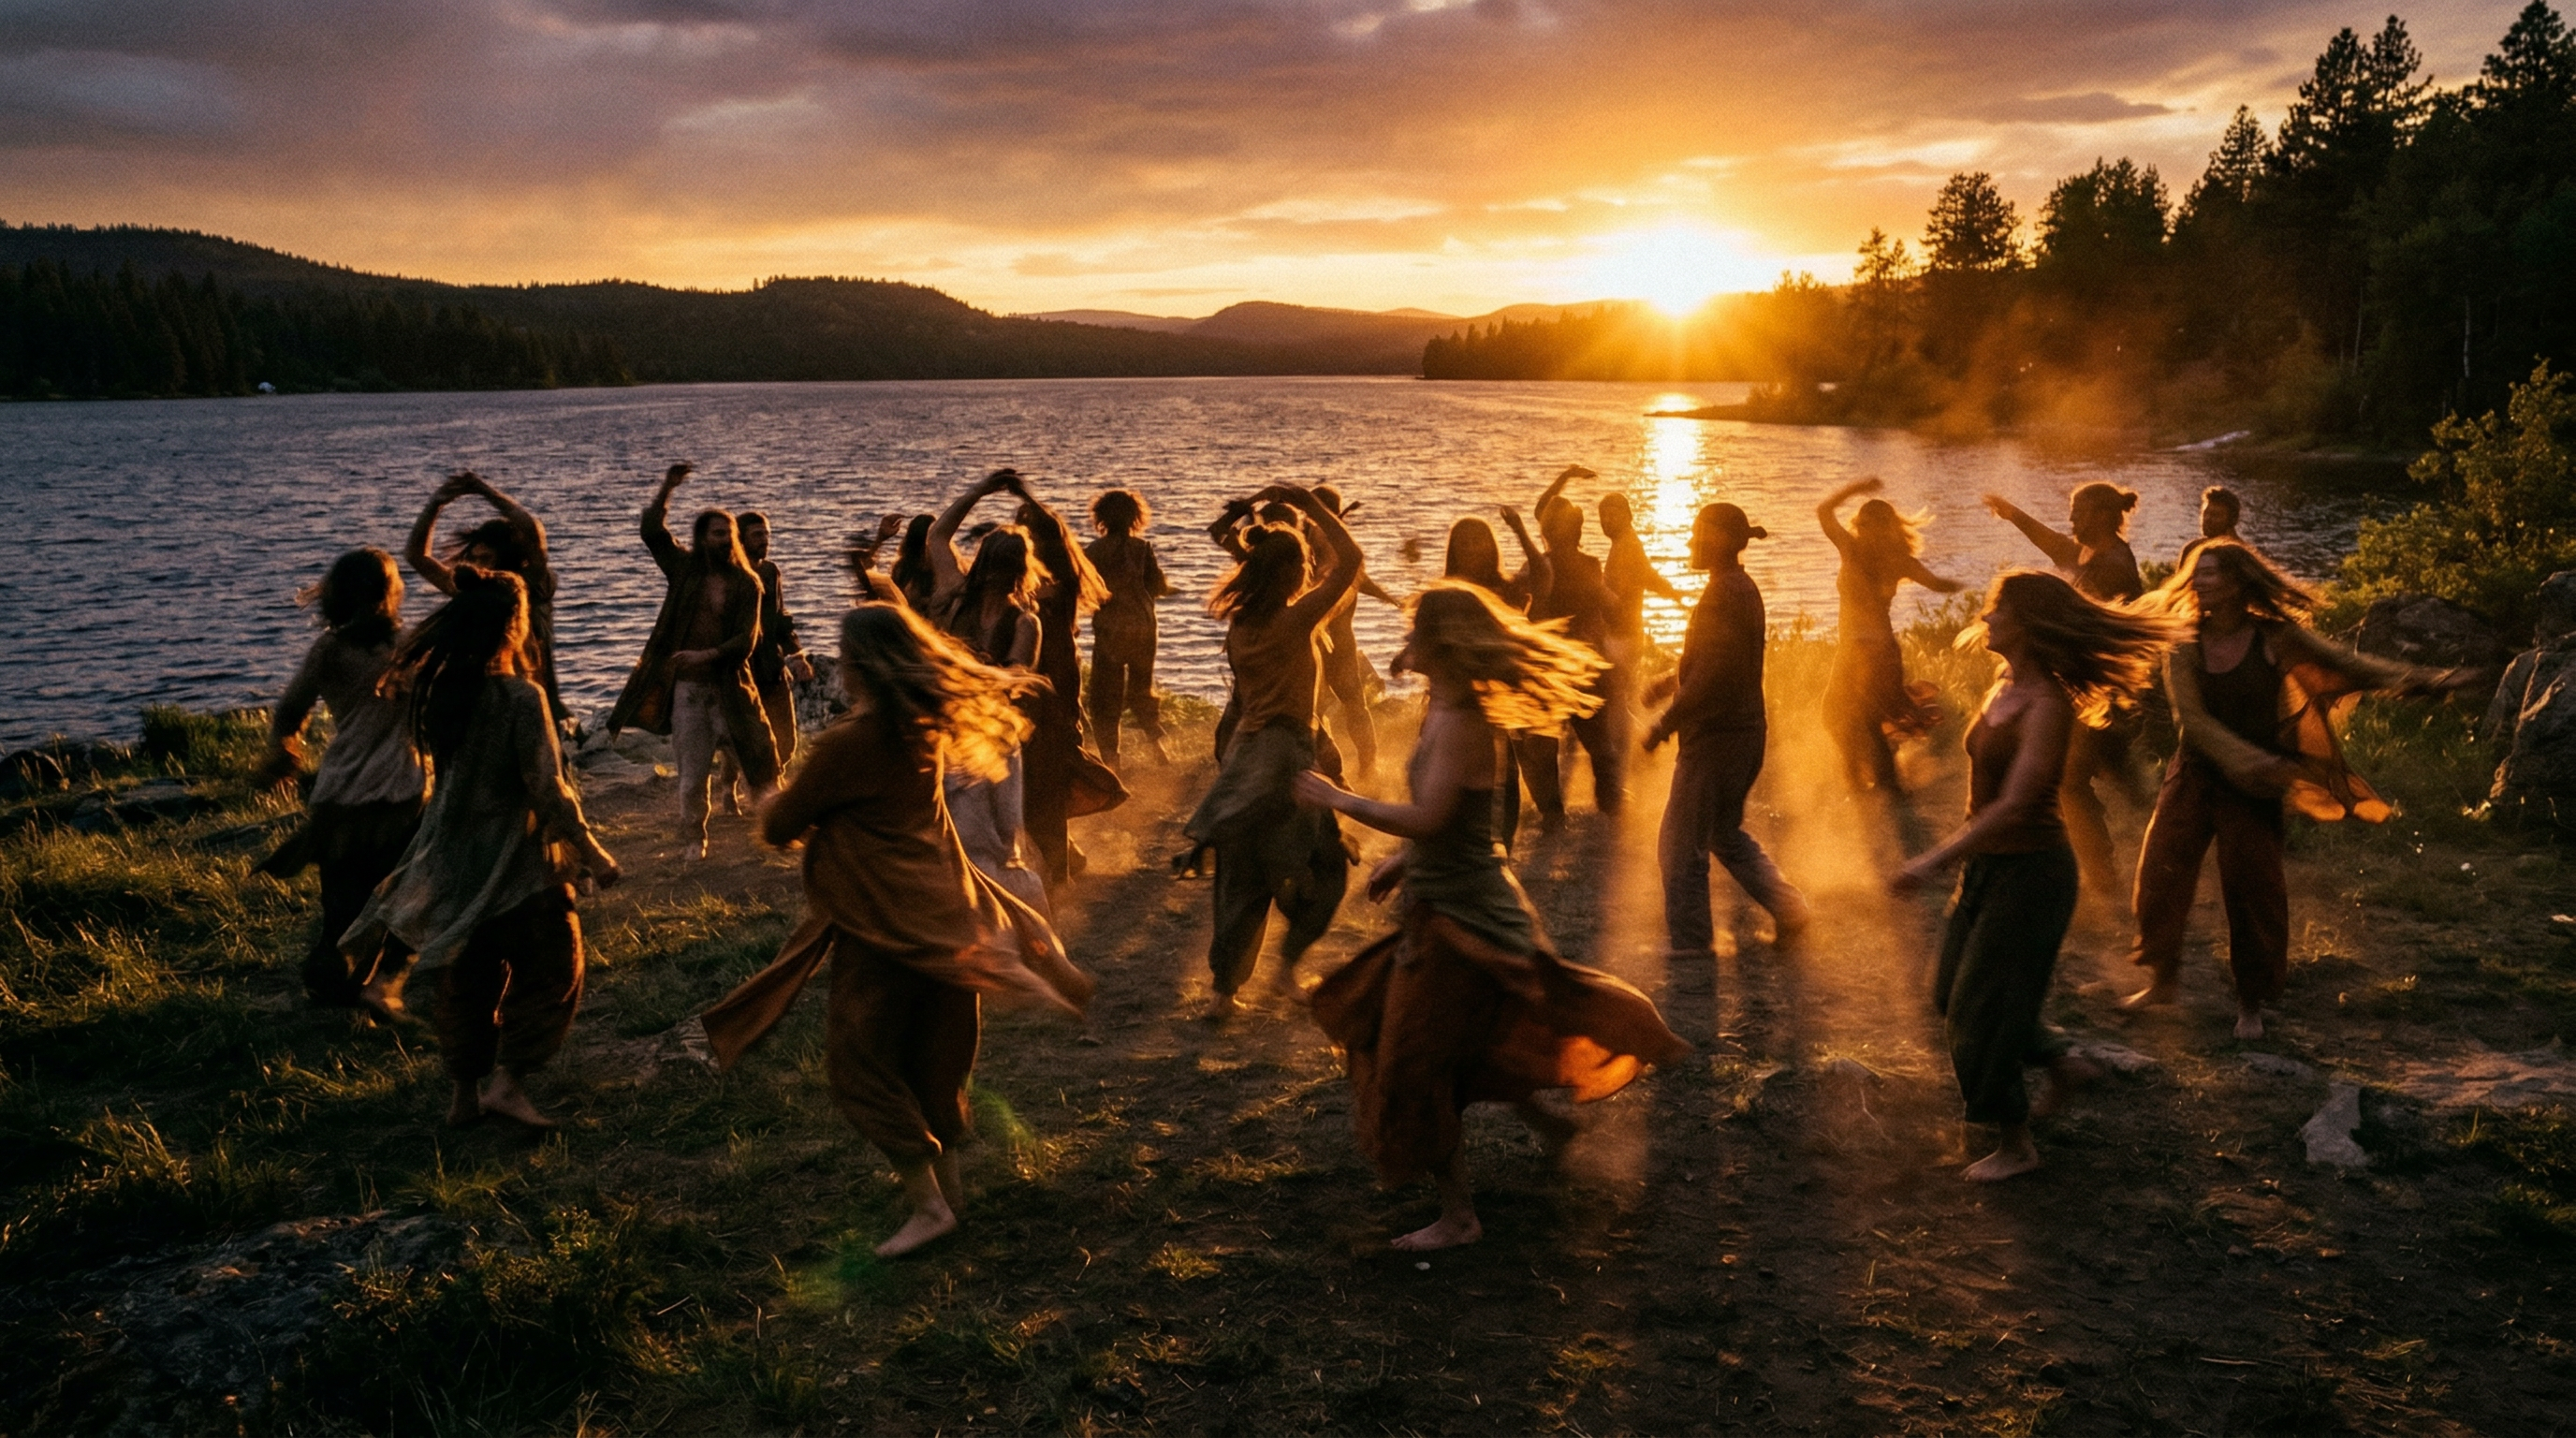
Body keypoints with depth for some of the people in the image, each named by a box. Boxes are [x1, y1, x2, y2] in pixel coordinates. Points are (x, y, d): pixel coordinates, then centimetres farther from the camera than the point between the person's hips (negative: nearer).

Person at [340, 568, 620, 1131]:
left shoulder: (437, 689, -3)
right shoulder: (520, 698, -21)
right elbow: (548, 792, -20)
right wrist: (594, 857, -12)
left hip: (452, 859, 7)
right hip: (514, 864, -7)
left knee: (467, 977, 18)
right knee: (551, 973, 7)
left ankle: (465, 1092, 26)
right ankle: (506, 1081, 1)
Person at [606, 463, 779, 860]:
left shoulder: (746, 584, -2)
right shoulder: (685, 569, 4)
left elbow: (746, 640, -10)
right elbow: (652, 531, -6)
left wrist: (708, 655, -25)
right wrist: (666, 490, -16)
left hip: (730, 685, -1)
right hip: (687, 688, 1)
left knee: (758, 758, 0)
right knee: (692, 774, 7)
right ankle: (693, 842, 20)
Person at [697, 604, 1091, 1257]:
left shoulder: (847, 743, -21)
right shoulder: (928, 726, 0)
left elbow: (780, 827, -10)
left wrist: (772, 806, 15)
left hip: (882, 924, -8)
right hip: (941, 910, 8)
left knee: (859, 1063, 4)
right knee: (934, 1055, 19)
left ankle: (928, 1203, 1)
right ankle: (947, 1182, 32)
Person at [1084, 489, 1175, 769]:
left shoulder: (1092, 552, -6)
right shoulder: (1142, 548, -4)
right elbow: (1160, 588, -5)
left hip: (1108, 632, -2)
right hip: (1142, 628, 2)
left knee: (1106, 696, 5)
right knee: (1142, 688, 22)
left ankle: (1109, 756, -2)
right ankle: (1156, 744, 14)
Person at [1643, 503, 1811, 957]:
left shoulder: (1722, 593, -20)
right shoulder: (1744, 588, 11)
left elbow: (1712, 677, -25)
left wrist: (1664, 725, -17)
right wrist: (1672, 681, 20)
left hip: (1716, 736, -10)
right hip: (1746, 731, 10)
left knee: (1682, 843, 3)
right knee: (1725, 832, 22)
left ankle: (1688, 940, 13)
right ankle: (1787, 906, 16)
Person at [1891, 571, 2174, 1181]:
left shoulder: (2047, 705, -23)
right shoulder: (2004, 689, 3)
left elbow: (2014, 804, -29)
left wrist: (1934, 861, -34)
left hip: (2029, 871, -9)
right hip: (1989, 863, 9)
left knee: (1981, 1007, 0)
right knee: (1951, 993, 17)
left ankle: (2015, 1146, 17)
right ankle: (2061, 1061, 35)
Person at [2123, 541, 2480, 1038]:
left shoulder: (2274, 637, -8)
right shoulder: (2186, 643, -5)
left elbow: (2346, 664, -12)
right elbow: (2192, 716, -13)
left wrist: (2428, 680, -22)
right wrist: (2247, 759, -26)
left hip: (2253, 787, -2)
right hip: (2194, 774, 2)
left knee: (2251, 889, 1)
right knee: (2160, 871, -5)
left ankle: (2251, 1004, 18)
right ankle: (2164, 978, 14)